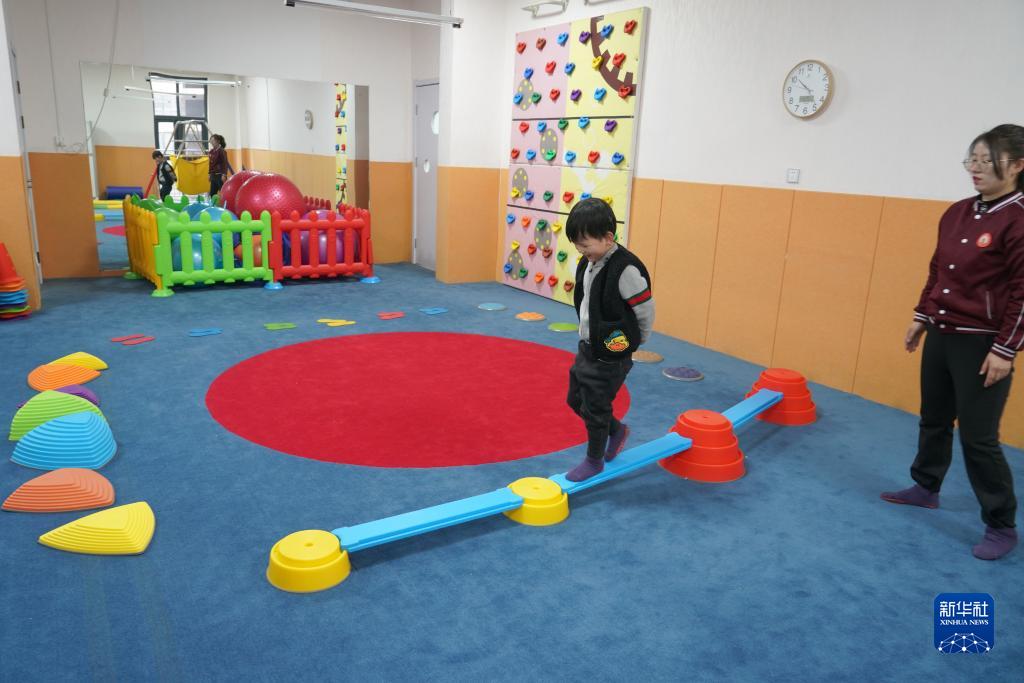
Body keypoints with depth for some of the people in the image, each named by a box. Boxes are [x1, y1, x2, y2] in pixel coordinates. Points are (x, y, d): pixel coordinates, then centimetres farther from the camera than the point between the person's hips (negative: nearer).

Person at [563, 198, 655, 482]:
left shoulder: (625, 269, -26)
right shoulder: (588, 262, 0)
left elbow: (646, 311, -16)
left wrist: (633, 342, 0)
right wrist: (588, 338, 16)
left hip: (611, 357, -8)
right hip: (587, 348, 8)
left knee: (594, 409, 6)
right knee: (576, 399, 20)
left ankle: (594, 460, 30)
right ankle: (617, 430, 43)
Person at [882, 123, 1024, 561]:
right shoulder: (957, 214, 8)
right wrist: (922, 317, 16)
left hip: (982, 343, -7)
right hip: (942, 335, 7)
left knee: (978, 435, -2)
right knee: (934, 419, 19)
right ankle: (925, 488, 39)